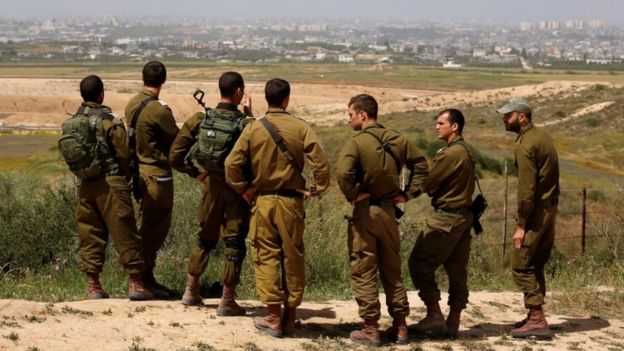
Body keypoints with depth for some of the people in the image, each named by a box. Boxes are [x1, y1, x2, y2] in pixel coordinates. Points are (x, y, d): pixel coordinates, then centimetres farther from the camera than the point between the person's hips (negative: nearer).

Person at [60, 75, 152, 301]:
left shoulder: (72, 123, 6)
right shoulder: (109, 121, -11)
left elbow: (68, 153, 10)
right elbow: (124, 155, -8)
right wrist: (127, 176, 9)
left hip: (85, 186, 5)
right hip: (111, 184, -5)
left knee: (90, 234, 11)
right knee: (124, 234, 1)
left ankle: (93, 286, 12)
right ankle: (135, 283, 3)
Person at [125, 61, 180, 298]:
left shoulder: (132, 105, 7)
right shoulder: (159, 110, -19)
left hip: (139, 170, 8)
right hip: (157, 174, -8)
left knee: (150, 227, 15)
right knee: (154, 229, -1)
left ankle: (146, 278, 20)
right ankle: (144, 279, 2)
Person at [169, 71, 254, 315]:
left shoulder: (200, 119, -5)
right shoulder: (246, 122, -15)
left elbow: (175, 156, -5)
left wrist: (196, 174, 6)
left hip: (212, 185, 4)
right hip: (238, 188, -4)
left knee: (205, 238, 20)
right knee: (235, 244, 3)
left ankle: (191, 291, 26)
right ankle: (227, 301, 4)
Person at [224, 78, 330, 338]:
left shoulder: (253, 129, -5)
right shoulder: (300, 128, -6)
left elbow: (231, 164, -8)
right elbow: (320, 163, -12)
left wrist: (243, 190, 5)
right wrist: (314, 190, 1)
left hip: (263, 201, 0)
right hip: (292, 201, 0)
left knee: (266, 258, 6)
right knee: (293, 258, 10)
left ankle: (273, 318, 7)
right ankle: (290, 316, 18)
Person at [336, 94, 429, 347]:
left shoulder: (356, 143, -15)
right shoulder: (397, 140, 5)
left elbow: (343, 173, -29)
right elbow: (421, 165, 12)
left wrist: (353, 194, -14)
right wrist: (408, 193, 10)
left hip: (365, 212, -6)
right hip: (389, 211, 6)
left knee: (363, 272, 3)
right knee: (392, 270, 15)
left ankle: (370, 329, 5)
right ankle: (400, 326, 19)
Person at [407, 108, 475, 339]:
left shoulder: (451, 153, -17)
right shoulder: (464, 152, 15)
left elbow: (428, 183, -15)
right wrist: (434, 189, -2)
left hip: (446, 218, -10)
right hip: (463, 216, 10)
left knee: (419, 264, -3)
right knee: (457, 270, 10)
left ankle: (435, 316, -4)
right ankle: (453, 322, 13)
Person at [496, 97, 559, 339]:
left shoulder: (525, 145, -17)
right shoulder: (542, 137, 12)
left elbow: (527, 188, -21)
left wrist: (520, 224, -17)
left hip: (536, 210, -9)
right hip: (551, 208, 9)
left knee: (521, 265, -5)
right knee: (536, 266, 15)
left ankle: (537, 320, -7)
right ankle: (535, 316, 19)